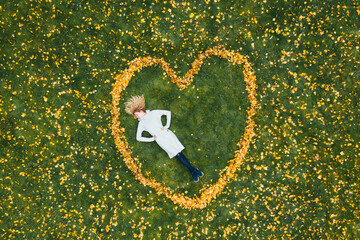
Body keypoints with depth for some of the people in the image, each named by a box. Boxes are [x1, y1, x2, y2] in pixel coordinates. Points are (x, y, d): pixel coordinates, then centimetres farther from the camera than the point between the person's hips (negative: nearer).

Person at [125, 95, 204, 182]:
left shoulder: (154, 113, 14)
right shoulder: (141, 123, 13)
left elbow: (168, 112, 15)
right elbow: (138, 137, 10)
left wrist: (167, 126, 4)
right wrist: (151, 139, 2)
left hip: (167, 133, 1)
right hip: (160, 140, -1)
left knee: (179, 152, -10)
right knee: (177, 154, -13)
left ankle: (192, 171, -7)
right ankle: (192, 169, -8)